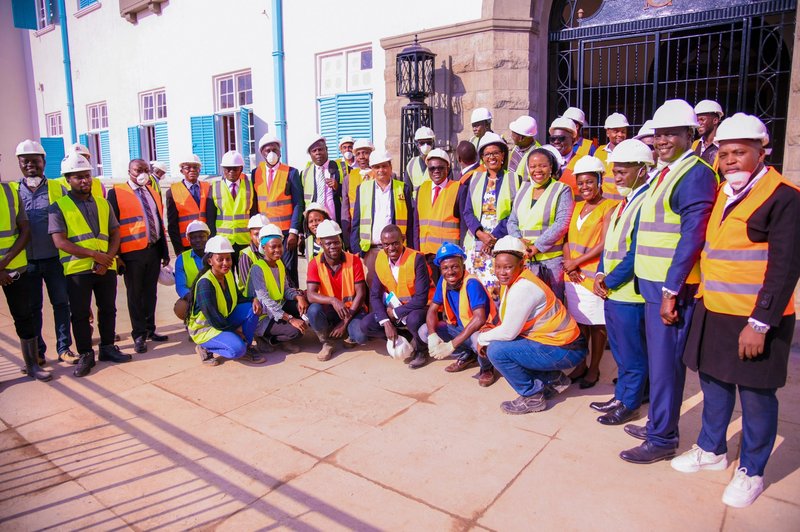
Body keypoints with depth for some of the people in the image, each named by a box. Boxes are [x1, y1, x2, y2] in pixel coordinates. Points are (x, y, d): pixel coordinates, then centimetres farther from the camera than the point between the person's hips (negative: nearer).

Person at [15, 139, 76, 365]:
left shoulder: (57, 188, 4)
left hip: (54, 259, -1)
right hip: (26, 261, 1)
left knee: (61, 303, 3)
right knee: (32, 307, 9)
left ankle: (64, 348, 12)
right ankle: (37, 351, 20)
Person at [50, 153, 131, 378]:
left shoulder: (103, 204, 12)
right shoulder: (59, 207, -1)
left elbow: (115, 234, 8)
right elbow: (60, 242, -11)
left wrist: (108, 258, -9)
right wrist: (94, 254, -17)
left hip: (106, 267, 4)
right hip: (77, 269, -4)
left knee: (108, 309, 12)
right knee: (80, 313, 4)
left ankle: (107, 347, 27)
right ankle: (85, 355, 16)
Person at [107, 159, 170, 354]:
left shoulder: (153, 193, 14)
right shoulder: (116, 193, -4)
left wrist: (164, 252, 14)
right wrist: (115, 255, -12)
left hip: (153, 250, 5)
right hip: (132, 253, -5)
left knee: (150, 293, 13)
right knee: (135, 295, 4)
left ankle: (150, 330, 25)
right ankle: (138, 335, 14)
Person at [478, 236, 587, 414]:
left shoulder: (523, 288, -24)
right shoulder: (511, 281, 5)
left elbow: (509, 332, -22)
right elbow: (512, 323, 13)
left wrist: (483, 339, -6)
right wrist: (495, 330, -4)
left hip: (565, 351, -10)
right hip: (554, 340, 10)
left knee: (497, 351, -18)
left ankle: (532, 397, 0)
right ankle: (553, 378, 17)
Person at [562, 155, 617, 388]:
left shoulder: (608, 207, -8)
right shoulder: (577, 207, 13)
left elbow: (604, 244, -15)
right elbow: (568, 238, 12)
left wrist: (576, 262, -13)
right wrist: (568, 263, -5)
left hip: (594, 275, -6)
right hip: (573, 275, 6)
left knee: (596, 324, 4)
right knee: (578, 321, 12)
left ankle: (594, 369, 18)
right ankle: (580, 365, 25)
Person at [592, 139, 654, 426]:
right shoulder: (624, 202, 13)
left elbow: (636, 254, -21)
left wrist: (609, 281, -14)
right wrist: (600, 275, 2)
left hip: (630, 294, -9)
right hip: (611, 291, 9)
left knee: (632, 355, 7)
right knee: (620, 352, 19)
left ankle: (630, 405, 20)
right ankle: (621, 396, 33)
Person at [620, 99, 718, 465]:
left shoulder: (696, 174, -12)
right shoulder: (664, 172, 16)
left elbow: (692, 236, -19)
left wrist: (671, 291, -21)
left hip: (672, 286, -9)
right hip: (653, 283, 9)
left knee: (665, 362, 0)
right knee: (657, 358, 17)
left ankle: (663, 439, 13)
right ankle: (657, 424, 30)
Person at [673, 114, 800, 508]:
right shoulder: (722, 192, 10)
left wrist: (760, 324, -19)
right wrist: (702, 297, 13)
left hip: (755, 320, -7)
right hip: (713, 312, 7)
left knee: (755, 396, 7)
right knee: (714, 382, 18)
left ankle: (751, 472, 26)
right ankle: (712, 450, 37)